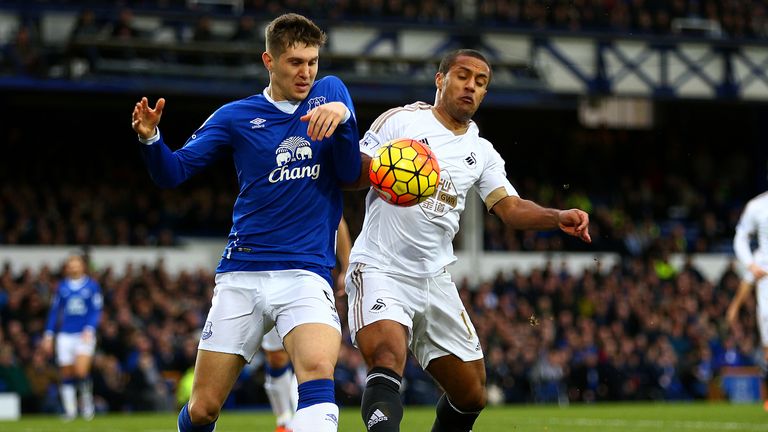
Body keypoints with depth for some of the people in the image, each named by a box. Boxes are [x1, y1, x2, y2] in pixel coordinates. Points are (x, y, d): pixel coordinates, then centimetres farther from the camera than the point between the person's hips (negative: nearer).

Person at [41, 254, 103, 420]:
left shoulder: (92, 286, 2)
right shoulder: (62, 287, 10)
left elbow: (96, 311, -1)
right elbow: (55, 311, 14)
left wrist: (90, 329, -16)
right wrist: (48, 335, 10)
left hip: (85, 334, -3)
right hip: (65, 336, 3)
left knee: (81, 371, -18)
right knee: (66, 374, 1)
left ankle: (87, 403, 3)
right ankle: (70, 410, 11)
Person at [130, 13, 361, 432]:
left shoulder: (330, 92, 9)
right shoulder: (236, 116, 7)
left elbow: (350, 173, -1)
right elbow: (172, 173, 3)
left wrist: (343, 116, -20)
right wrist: (150, 138, -18)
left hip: (306, 273, -1)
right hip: (242, 275, 1)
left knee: (318, 367, -31)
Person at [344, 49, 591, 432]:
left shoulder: (482, 153, 13)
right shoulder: (400, 121, -1)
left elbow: (511, 208, 2)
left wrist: (559, 218, -17)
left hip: (435, 280, 6)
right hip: (380, 270, -6)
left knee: (471, 396, 8)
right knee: (387, 361, -31)